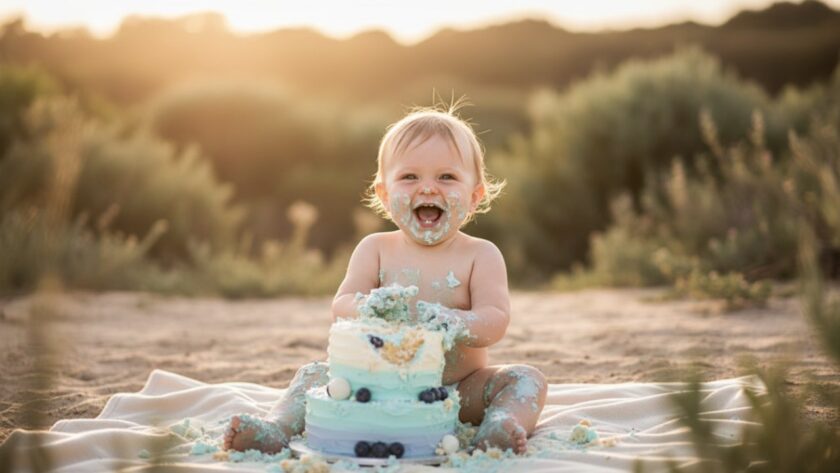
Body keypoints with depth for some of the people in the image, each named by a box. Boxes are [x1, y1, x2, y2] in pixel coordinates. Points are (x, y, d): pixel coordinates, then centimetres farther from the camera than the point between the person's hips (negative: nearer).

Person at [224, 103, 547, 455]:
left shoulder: (480, 255, -3)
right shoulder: (375, 249, 3)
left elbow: (495, 322, -16)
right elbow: (341, 307, -9)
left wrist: (445, 320, -38)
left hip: (460, 390, -1)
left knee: (526, 379, -21)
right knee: (316, 374, -12)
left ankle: (498, 428, -45)